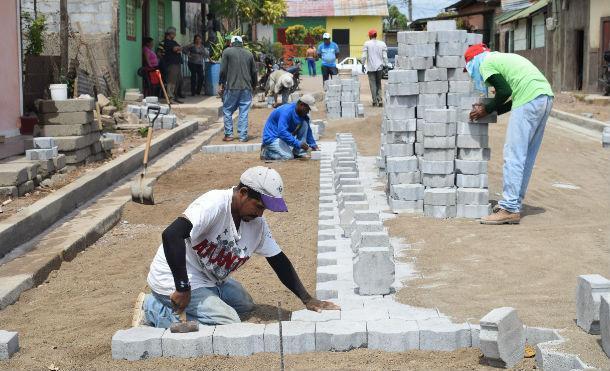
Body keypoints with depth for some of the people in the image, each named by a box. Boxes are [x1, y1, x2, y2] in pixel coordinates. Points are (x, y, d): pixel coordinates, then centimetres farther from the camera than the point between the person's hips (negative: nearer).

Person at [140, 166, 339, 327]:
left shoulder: (257, 224, -1)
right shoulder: (216, 204, -27)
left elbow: (279, 261, 7)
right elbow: (171, 235, -37)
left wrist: (308, 300, 1)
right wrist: (182, 288, -34)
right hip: (174, 279, -9)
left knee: (245, 304, 18)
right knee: (229, 323, -18)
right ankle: (157, 312, -5)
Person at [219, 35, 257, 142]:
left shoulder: (227, 52, 2)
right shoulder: (249, 54, 11)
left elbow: (223, 70, -3)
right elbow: (254, 72, 12)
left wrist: (221, 84, 5)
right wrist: (253, 86, 22)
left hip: (231, 87, -2)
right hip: (246, 88, 2)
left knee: (227, 110, 9)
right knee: (244, 112, 4)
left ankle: (229, 134, 8)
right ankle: (243, 136, 2)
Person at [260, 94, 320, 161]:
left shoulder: (303, 114, -2)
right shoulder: (286, 112, -28)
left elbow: (308, 130, 12)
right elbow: (282, 132, -37)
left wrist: (313, 145, 2)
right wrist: (298, 143, -39)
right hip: (272, 138, -8)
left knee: (304, 124, -8)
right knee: (288, 156, -28)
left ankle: (299, 153, -7)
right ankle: (266, 152, -3)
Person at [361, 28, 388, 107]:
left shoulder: (367, 44, -4)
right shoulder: (382, 44, 3)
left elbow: (364, 56, -5)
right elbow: (385, 57, 1)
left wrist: (363, 65, 4)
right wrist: (385, 66, 7)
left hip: (371, 68, -2)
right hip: (379, 67, 2)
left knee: (373, 84, 3)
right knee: (378, 84, 13)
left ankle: (375, 101, 1)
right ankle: (380, 100, 2)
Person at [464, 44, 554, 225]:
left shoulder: (486, 64, 4)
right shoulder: (502, 58, 30)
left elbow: (505, 92, -8)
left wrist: (487, 110, 6)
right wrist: (492, 110, 22)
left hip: (530, 100, -9)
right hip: (546, 96, 9)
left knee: (513, 154, -8)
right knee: (527, 156, 13)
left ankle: (510, 209, -10)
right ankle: (515, 202, 19)